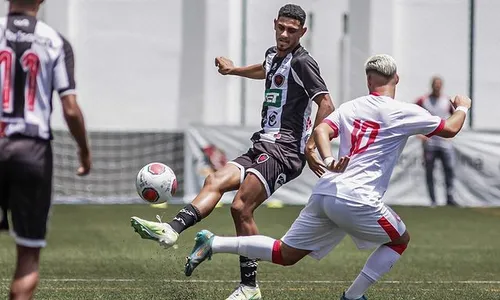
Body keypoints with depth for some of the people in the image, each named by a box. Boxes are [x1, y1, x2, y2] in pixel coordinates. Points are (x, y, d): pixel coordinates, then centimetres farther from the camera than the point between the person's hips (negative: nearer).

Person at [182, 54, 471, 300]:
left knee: (285, 254, 14)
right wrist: (462, 107, 28)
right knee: (401, 239, 19)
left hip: (325, 192, 6)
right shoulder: (404, 113, 0)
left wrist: (328, 159, -13)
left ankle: (213, 243, 4)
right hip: (356, 200, -6)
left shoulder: (351, 107, 16)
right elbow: (450, 129, 9)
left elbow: (321, 130, 0)